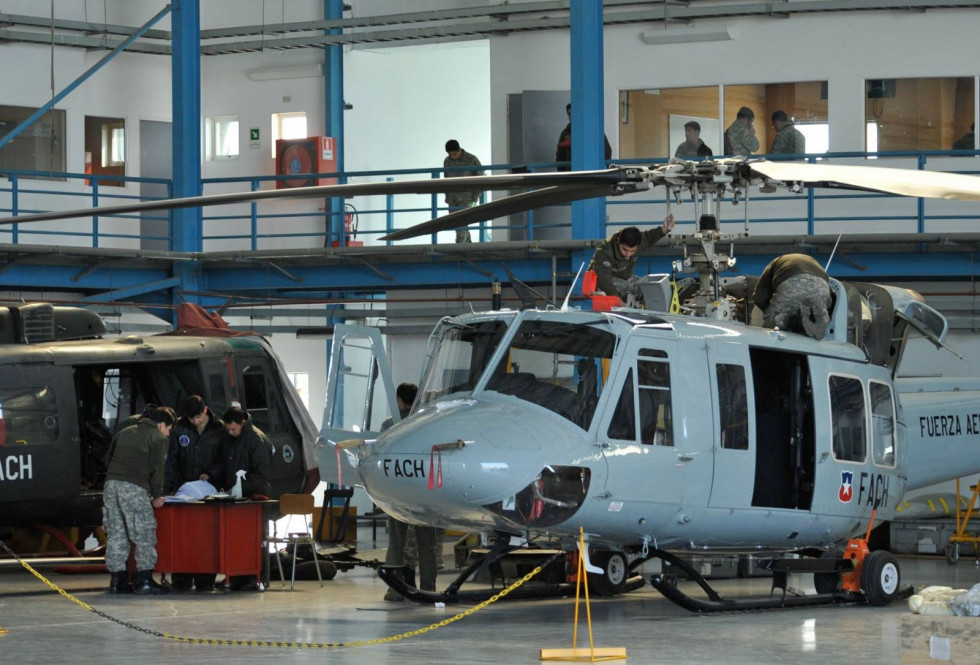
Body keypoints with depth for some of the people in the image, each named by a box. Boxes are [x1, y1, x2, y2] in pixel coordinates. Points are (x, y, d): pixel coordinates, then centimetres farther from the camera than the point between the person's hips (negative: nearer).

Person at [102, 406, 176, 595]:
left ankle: (117, 580, 7)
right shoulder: (159, 439, 6)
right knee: (144, 536, 0)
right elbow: (156, 468, -2)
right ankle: (145, 580, -4)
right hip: (135, 488, -6)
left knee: (115, 534, 8)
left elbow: (110, 457, 25)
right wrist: (157, 496, 6)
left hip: (111, 483, 6)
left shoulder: (124, 433, 25)